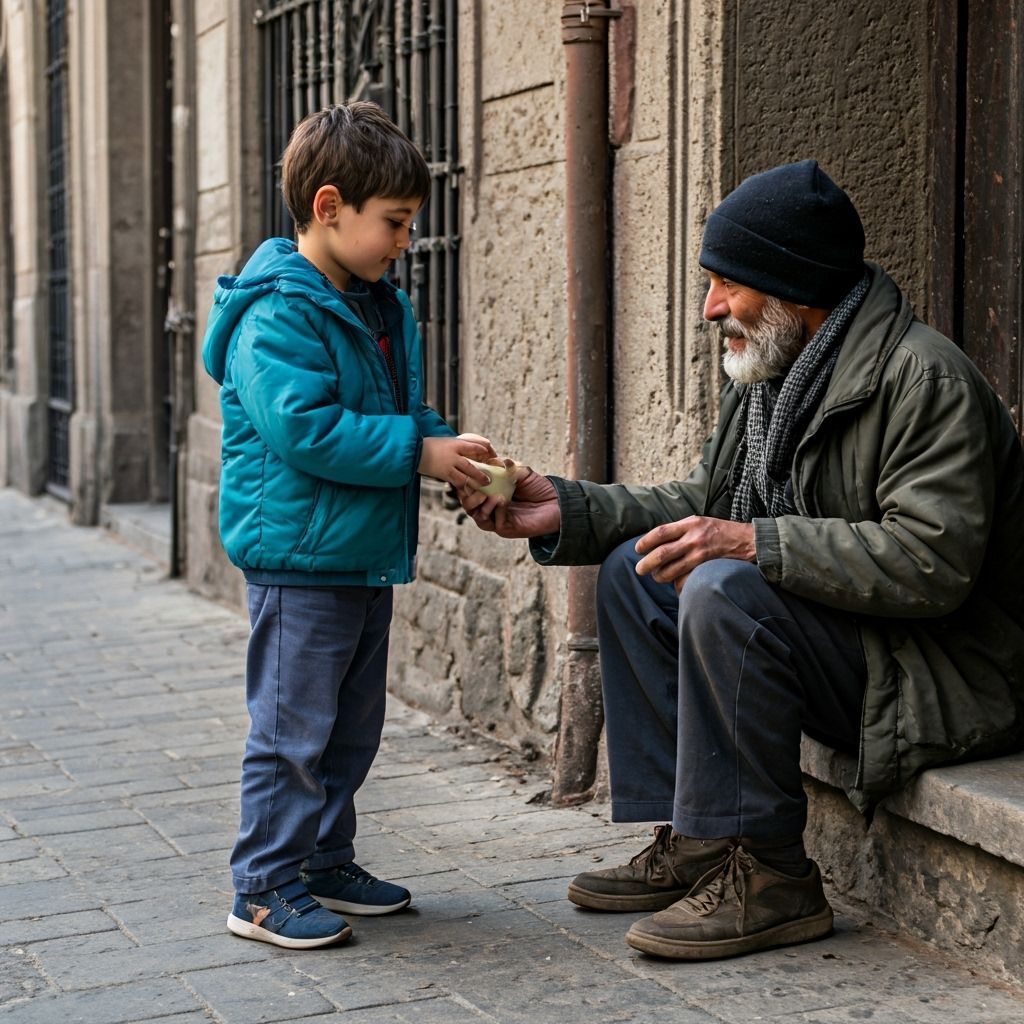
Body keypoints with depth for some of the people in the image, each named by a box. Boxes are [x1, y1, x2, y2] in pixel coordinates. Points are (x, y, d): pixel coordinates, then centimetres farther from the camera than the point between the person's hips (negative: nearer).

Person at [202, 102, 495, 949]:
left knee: (353, 725, 16)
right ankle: (265, 888, 8)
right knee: (293, 726, -3)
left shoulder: (381, 310, 12)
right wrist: (417, 452, -22)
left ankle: (326, 862, 29)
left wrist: (451, 452, 0)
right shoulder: (278, 314, -17)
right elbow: (303, 427, -26)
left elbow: (405, 411, 20)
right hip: (300, 554, -9)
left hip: (368, 553, 9)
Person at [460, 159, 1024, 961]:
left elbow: (934, 562, -28)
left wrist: (755, 544, -30)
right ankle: (690, 843, 3)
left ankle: (768, 873, -18)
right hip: (845, 653, 10)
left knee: (724, 590, -29)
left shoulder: (924, 378, -20)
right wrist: (566, 511, 3)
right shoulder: (776, 372, 9)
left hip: (943, 679, -10)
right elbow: (709, 504, 13)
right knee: (634, 571, 4)